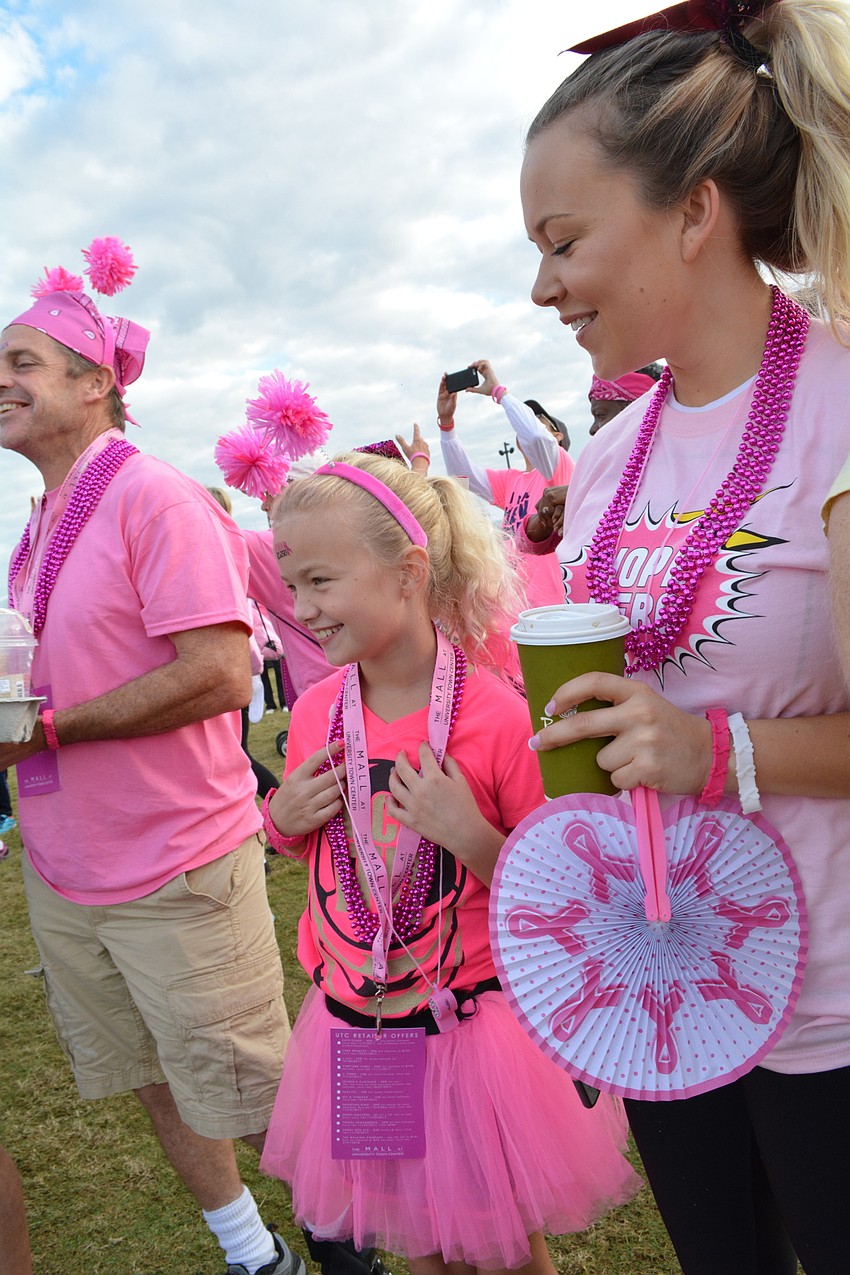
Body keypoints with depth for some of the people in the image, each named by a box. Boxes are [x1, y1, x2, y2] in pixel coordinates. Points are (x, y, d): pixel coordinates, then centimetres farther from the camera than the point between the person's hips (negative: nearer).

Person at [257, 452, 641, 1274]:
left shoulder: (497, 716, -21)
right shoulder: (316, 713, -6)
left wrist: (471, 835, -28)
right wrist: (282, 818, -9)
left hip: (473, 1027, -4)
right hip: (353, 1021, 4)